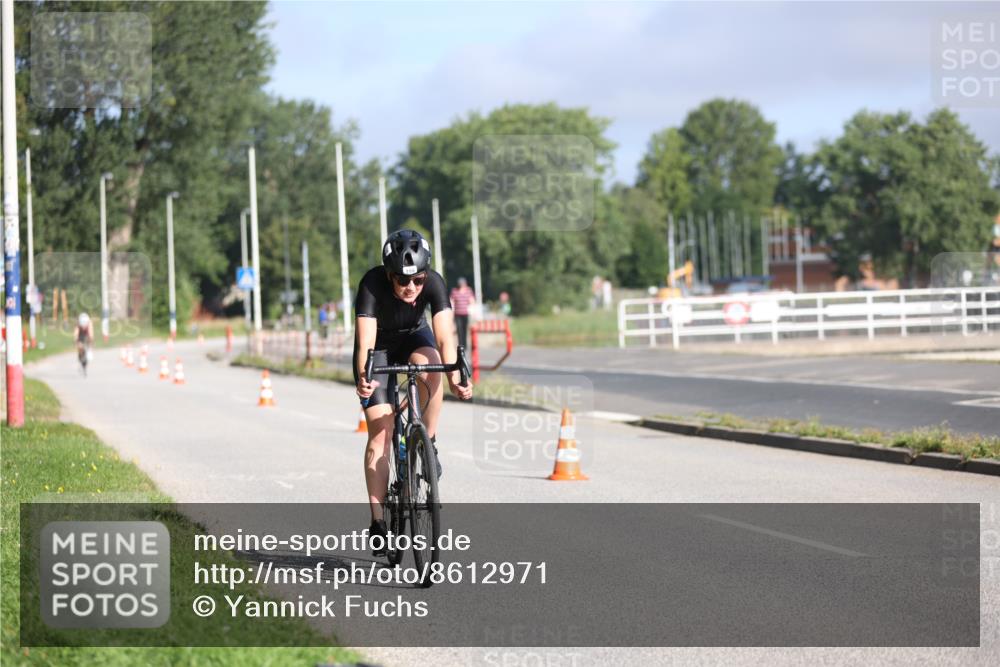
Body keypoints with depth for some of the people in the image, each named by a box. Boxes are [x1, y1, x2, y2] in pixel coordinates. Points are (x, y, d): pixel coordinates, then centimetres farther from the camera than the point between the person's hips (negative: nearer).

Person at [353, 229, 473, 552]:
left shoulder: (434, 283, -29)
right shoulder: (373, 284, -34)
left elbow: (445, 337, -37)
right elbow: (365, 341, -42)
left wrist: (454, 377, -53)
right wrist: (363, 377, -61)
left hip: (414, 336, 1)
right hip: (380, 345, -1)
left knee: (430, 369, -36)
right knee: (380, 432, -11)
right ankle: (378, 521, -7)